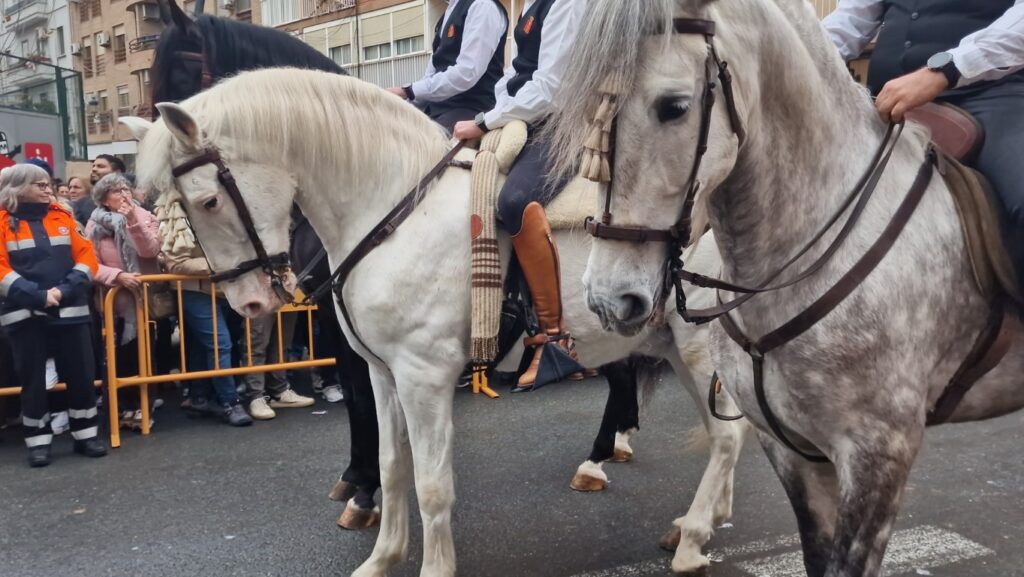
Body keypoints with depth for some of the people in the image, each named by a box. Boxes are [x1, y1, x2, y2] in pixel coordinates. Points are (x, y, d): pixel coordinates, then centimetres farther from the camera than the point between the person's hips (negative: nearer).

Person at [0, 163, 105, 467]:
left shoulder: (62, 217, 10)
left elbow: (86, 256, 3)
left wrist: (65, 290, -12)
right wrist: (38, 295, -19)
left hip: (70, 310, 3)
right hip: (25, 313, -2)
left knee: (81, 374, 4)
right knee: (32, 378, 5)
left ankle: (86, 434, 16)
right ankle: (38, 441, 16)